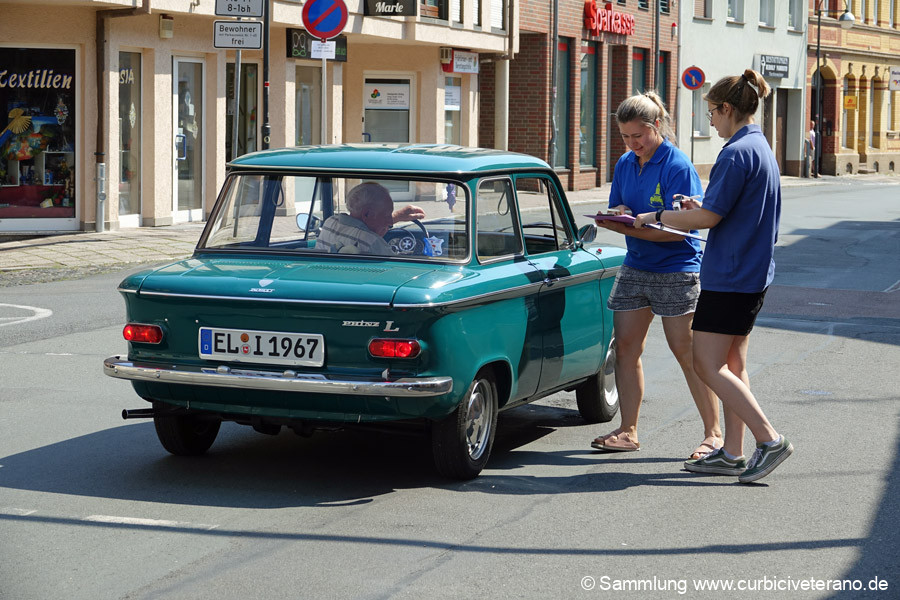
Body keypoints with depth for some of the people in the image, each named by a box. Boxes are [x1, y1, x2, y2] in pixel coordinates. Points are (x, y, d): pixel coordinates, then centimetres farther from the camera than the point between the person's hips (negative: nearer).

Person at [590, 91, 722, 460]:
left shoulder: (678, 166, -13)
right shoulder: (625, 164, 9)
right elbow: (617, 209, 16)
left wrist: (632, 228, -27)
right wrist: (618, 214, -8)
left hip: (676, 269, -7)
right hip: (635, 268, 7)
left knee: (687, 353, -4)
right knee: (625, 348, 4)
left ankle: (714, 433, 5)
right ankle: (628, 431, 13)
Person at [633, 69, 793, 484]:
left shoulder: (737, 153, -17)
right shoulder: (761, 149, 14)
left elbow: (709, 217, -19)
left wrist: (656, 217, -8)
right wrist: (697, 205, 18)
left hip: (730, 275, -10)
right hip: (753, 274, 10)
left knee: (708, 366, -7)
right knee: (731, 365, 12)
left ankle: (770, 440, -8)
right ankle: (732, 453, 15)